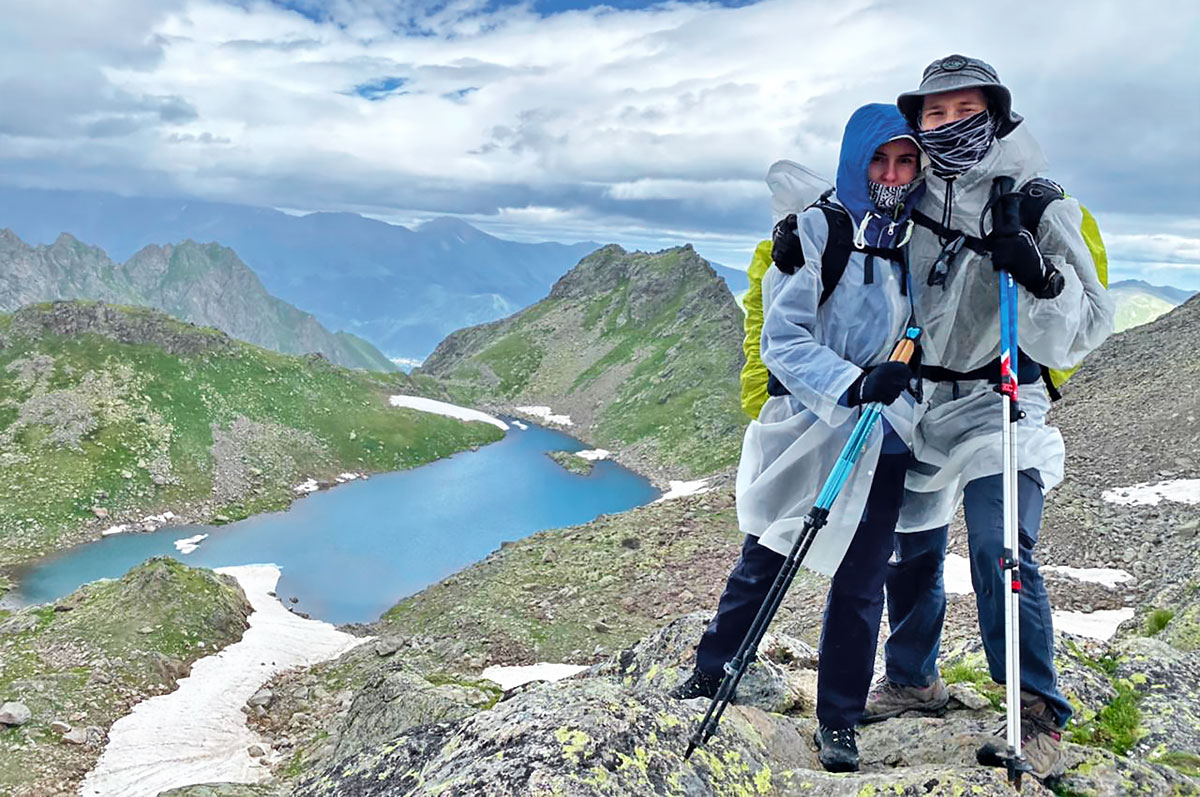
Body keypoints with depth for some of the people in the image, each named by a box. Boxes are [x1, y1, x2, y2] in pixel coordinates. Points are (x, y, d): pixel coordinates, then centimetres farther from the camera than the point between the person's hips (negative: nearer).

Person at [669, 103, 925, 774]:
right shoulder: (816, 232, -7)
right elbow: (784, 341, -15)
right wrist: (855, 384, -27)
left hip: (884, 442, 3)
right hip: (806, 430, -3)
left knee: (859, 585, 8)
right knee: (763, 563, 9)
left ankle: (839, 721, 26)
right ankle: (712, 670, 33)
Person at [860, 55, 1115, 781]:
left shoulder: (1036, 204, -9)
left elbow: (1089, 325, -14)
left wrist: (1041, 278, -32)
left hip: (995, 401, -4)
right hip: (915, 398, 4)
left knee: (1001, 553, -17)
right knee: (911, 547, 13)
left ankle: (1039, 719, -1)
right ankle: (911, 680, 33)